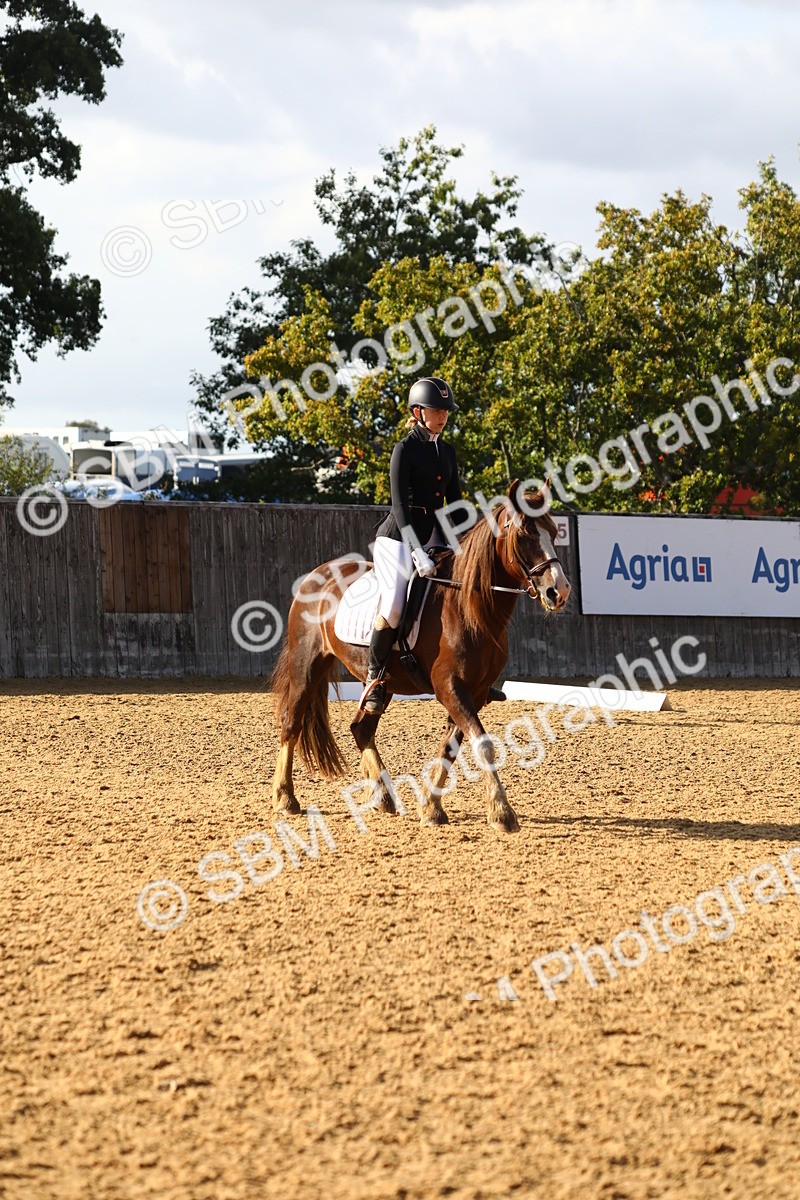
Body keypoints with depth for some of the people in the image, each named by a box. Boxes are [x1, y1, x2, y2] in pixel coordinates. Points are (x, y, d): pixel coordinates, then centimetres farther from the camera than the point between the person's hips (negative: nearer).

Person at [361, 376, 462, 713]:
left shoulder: (447, 452, 13)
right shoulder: (405, 450, -8)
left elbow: (454, 503, 16)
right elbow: (400, 504, -17)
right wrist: (418, 553, -26)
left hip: (435, 537, 7)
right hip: (398, 537, -7)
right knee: (394, 606, -25)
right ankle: (374, 676, -9)